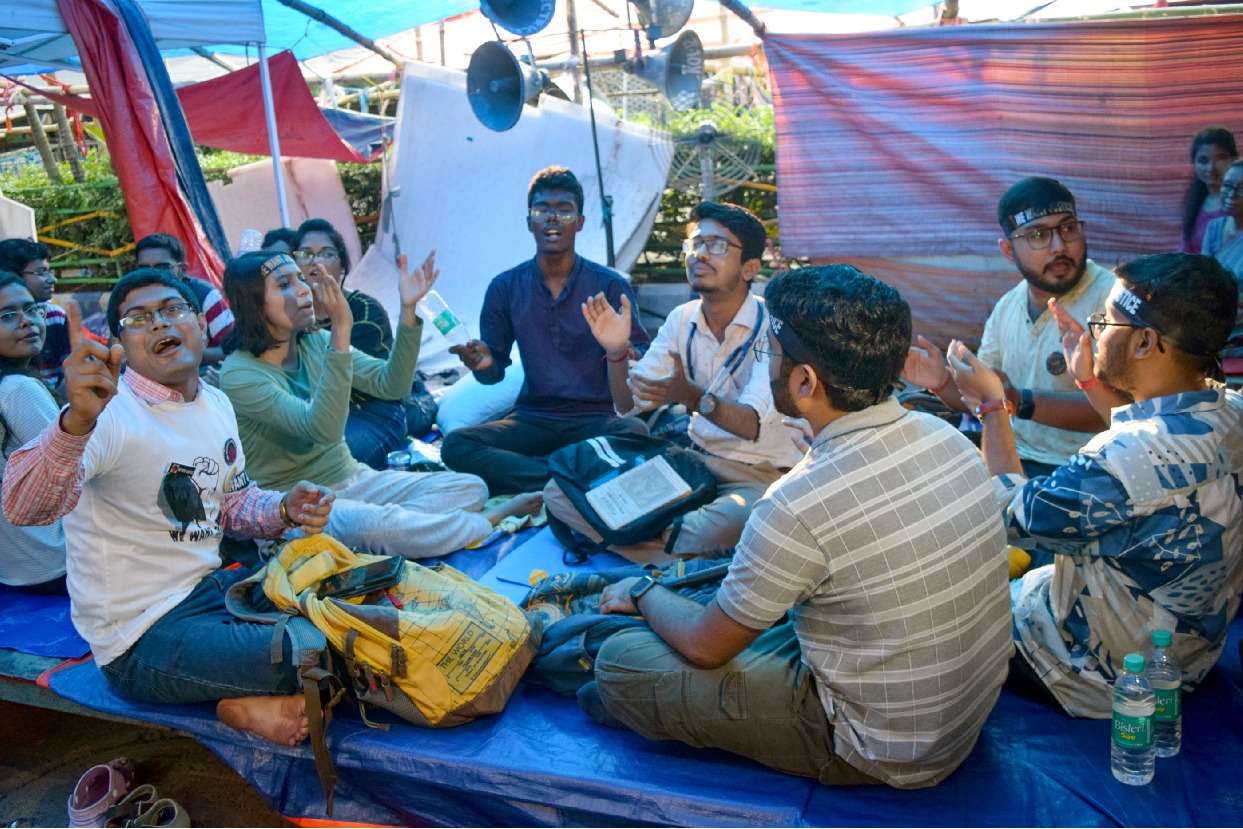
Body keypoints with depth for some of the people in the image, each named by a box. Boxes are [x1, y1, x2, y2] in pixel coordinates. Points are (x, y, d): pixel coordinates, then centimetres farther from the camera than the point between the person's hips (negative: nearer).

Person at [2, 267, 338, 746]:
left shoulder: (216, 404, 7)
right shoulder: (109, 412, -19)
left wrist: (284, 510, -3)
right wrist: (77, 421, -55)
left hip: (210, 584, 9)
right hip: (143, 639, -8)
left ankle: (255, 703, 5)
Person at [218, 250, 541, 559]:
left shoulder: (315, 343, 5)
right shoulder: (238, 373, -15)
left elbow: (390, 384, -2)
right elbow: (324, 429, -28)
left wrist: (408, 309, -14)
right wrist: (341, 332, -34)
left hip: (355, 479, 7)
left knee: (471, 488, -8)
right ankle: (488, 522, -17)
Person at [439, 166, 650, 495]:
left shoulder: (610, 286, 0)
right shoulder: (505, 288, 5)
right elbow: (495, 372, 8)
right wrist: (484, 364, -18)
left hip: (595, 419, -2)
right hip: (531, 420, 2)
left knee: (635, 433, -36)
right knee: (455, 445, -24)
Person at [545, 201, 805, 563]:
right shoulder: (682, 320, 5)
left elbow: (752, 424, -26)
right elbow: (629, 404, 5)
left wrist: (691, 396, -45)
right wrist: (617, 352, -15)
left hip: (759, 474, -6)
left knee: (726, 524, -43)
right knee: (561, 490, -9)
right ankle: (691, 559, -16)